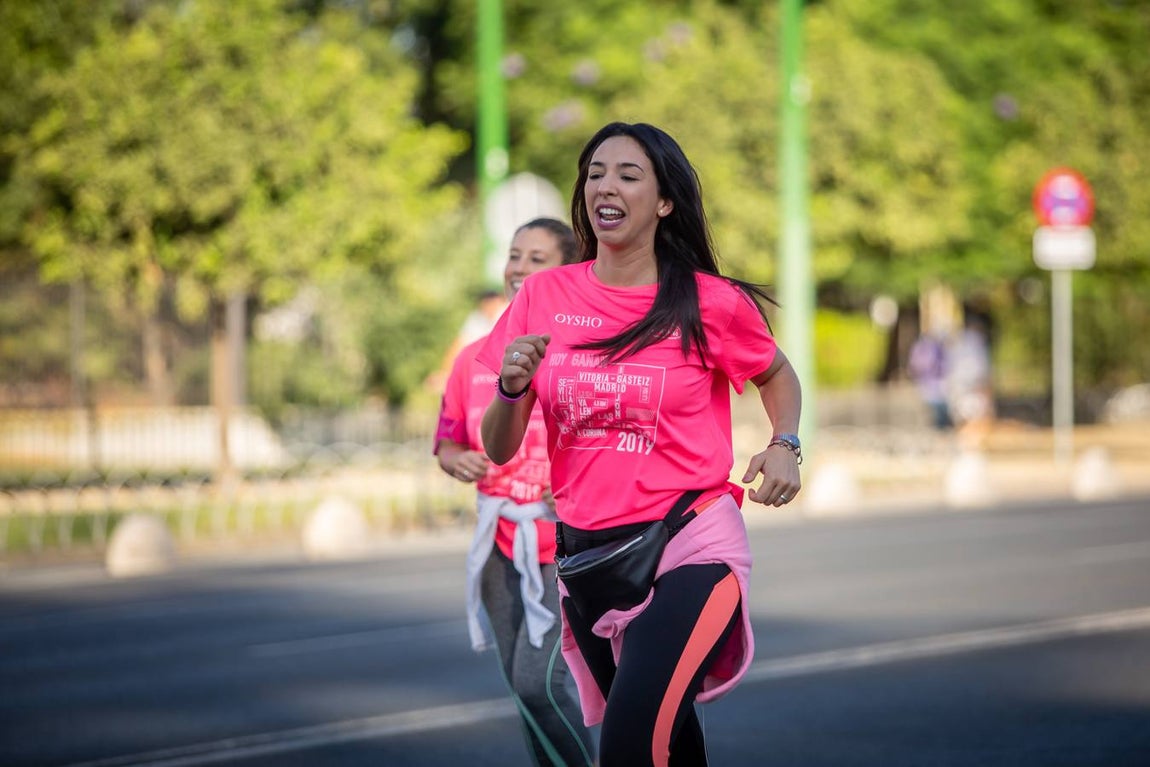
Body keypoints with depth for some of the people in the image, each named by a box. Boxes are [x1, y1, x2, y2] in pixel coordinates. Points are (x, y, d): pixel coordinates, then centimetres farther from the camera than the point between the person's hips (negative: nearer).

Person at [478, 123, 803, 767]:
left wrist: (784, 445, -3)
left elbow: (777, 375, 16)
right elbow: (500, 450, 3)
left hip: (689, 550, -4)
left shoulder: (711, 304, -6)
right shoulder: (545, 296, 0)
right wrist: (512, 388, -17)